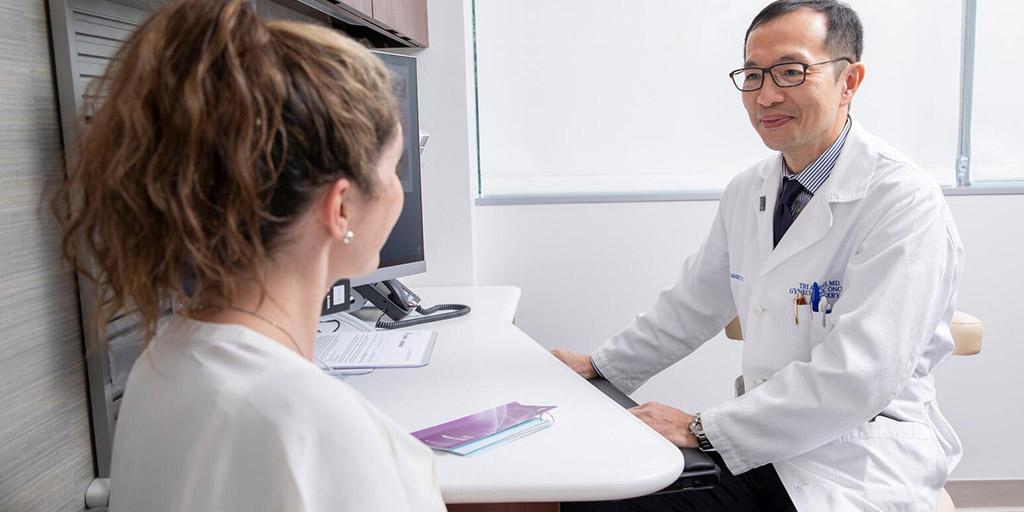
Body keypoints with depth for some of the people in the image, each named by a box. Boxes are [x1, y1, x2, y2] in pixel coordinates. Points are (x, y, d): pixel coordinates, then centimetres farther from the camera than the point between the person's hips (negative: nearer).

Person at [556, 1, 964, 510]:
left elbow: (857, 377, -24)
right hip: (760, 446, 6)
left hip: (856, 465, -6)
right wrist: (599, 365, 16)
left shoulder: (906, 202, -16)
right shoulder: (745, 192, 6)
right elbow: (694, 305, 17)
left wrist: (701, 427, -21)